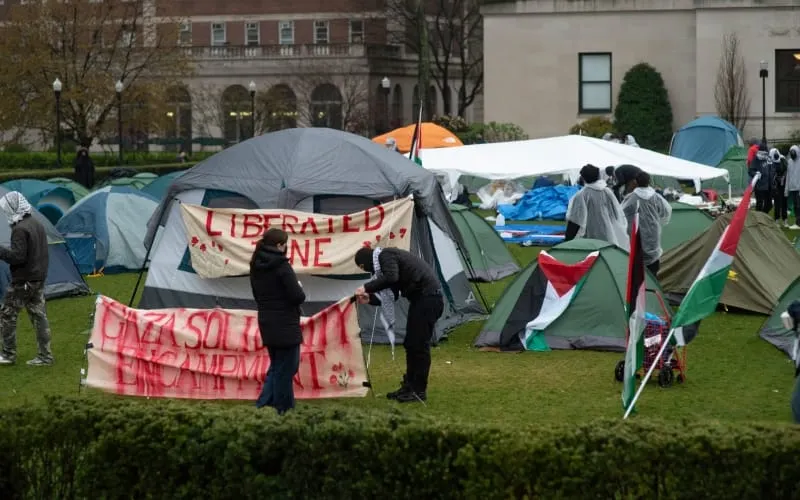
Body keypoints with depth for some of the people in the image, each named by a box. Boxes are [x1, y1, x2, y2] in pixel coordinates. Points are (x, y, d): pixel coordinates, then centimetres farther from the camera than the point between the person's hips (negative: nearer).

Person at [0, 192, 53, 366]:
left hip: (22, 281, -9)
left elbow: (17, 256, -22)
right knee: (39, 316, 8)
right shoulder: (37, 225, 10)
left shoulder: (20, 229, -19)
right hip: (39, 278, 9)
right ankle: (45, 356, 6)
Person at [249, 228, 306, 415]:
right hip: (285, 325, -8)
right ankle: (281, 411, 5)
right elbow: (298, 296, -18)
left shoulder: (256, 267, 7)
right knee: (285, 369, 1)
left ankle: (263, 405, 11)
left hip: (266, 323, 8)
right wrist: (299, 288, 2)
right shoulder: (281, 266, -17)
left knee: (276, 367, 20)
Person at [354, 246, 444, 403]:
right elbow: (392, 296, 19)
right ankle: (409, 386, 20)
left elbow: (391, 278, -30)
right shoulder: (389, 257, 19)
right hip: (420, 298, 11)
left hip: (428, 298, -11)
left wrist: (367, 288, -20)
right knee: (410, 344, 14)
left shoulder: (385, 256, -10)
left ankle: (419, 391, -3)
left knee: (419, 345, -8)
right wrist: (369, 299, 8)